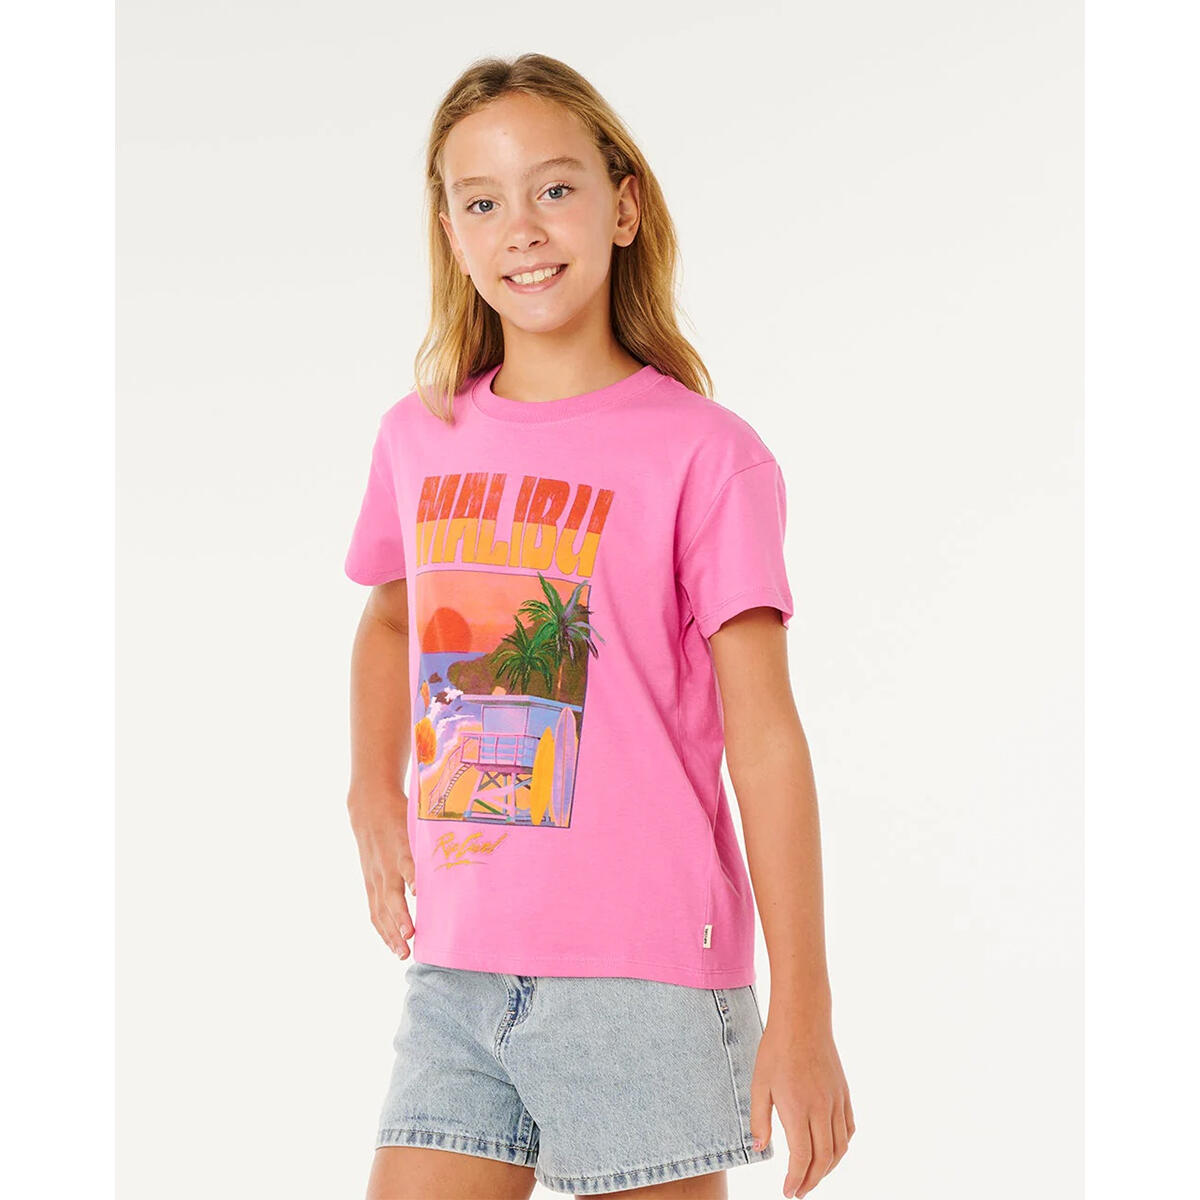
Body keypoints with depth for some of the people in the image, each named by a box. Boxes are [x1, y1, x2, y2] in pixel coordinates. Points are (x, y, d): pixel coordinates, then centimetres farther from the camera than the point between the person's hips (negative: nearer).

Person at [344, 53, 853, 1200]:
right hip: (454, 972, 4)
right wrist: (374, 795, 11)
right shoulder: (420, 437, 8)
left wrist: (801, 1016, -12)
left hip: (641, 975, -4)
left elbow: (764, 734, -9)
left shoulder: (704, 452, -7)